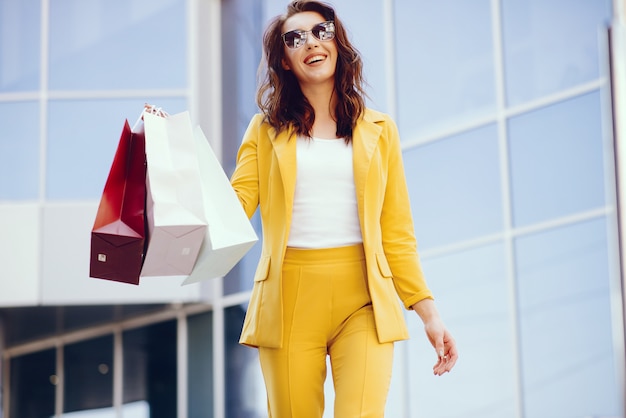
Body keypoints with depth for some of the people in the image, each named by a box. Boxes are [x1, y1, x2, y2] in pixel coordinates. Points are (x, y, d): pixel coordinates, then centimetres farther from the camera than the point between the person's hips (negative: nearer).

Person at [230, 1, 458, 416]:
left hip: (362, 299, 0)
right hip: (290, 299, 0)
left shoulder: (378, 130, 14)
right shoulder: (267, 130, 14)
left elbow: (397, 233, 13)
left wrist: (428, 312, 5)